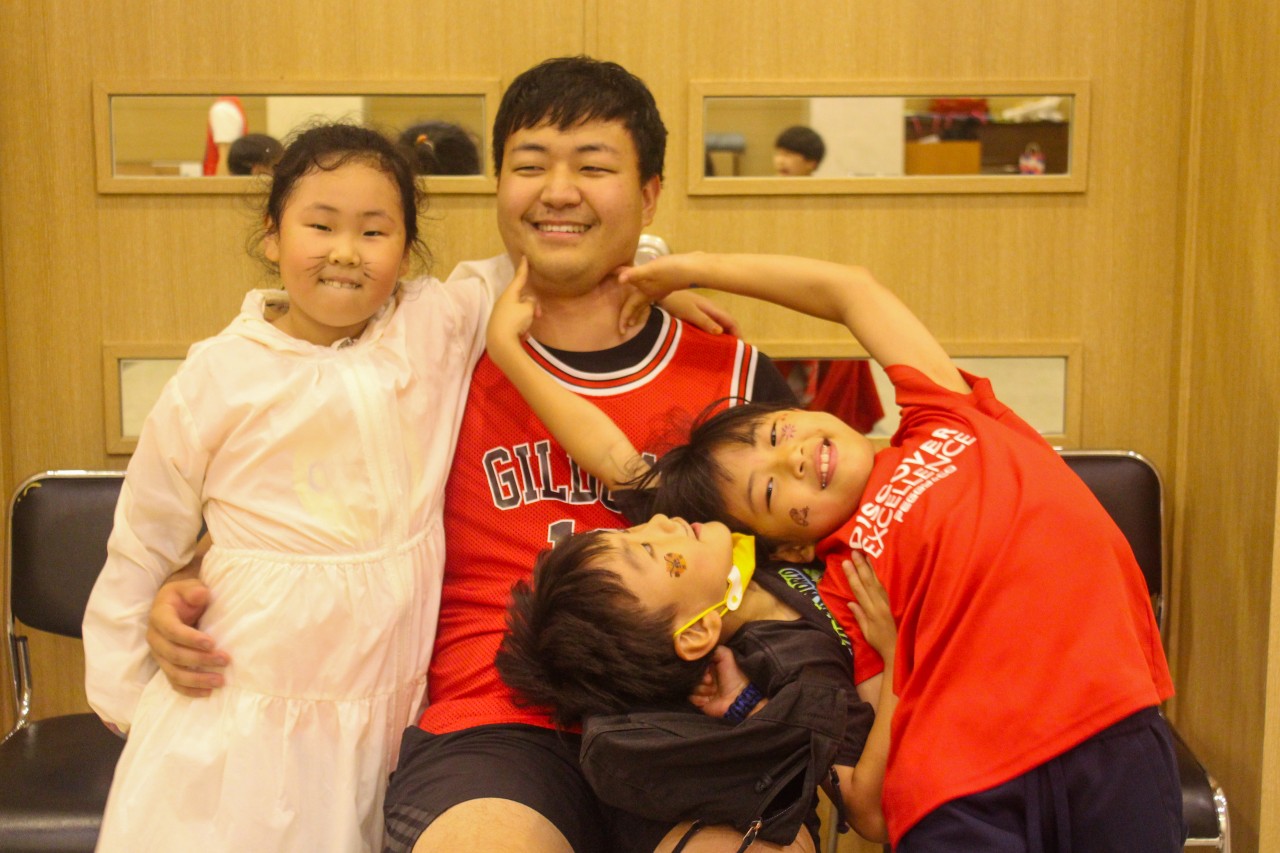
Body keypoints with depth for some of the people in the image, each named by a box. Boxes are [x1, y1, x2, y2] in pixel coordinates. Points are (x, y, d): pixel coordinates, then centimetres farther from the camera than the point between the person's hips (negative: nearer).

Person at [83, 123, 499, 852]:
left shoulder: (440, 328, -4)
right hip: (242, 710, -1)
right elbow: (142, 549, 3)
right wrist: (122, 701, 9)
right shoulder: (218, 379, -6)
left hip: (388, 710, 1)